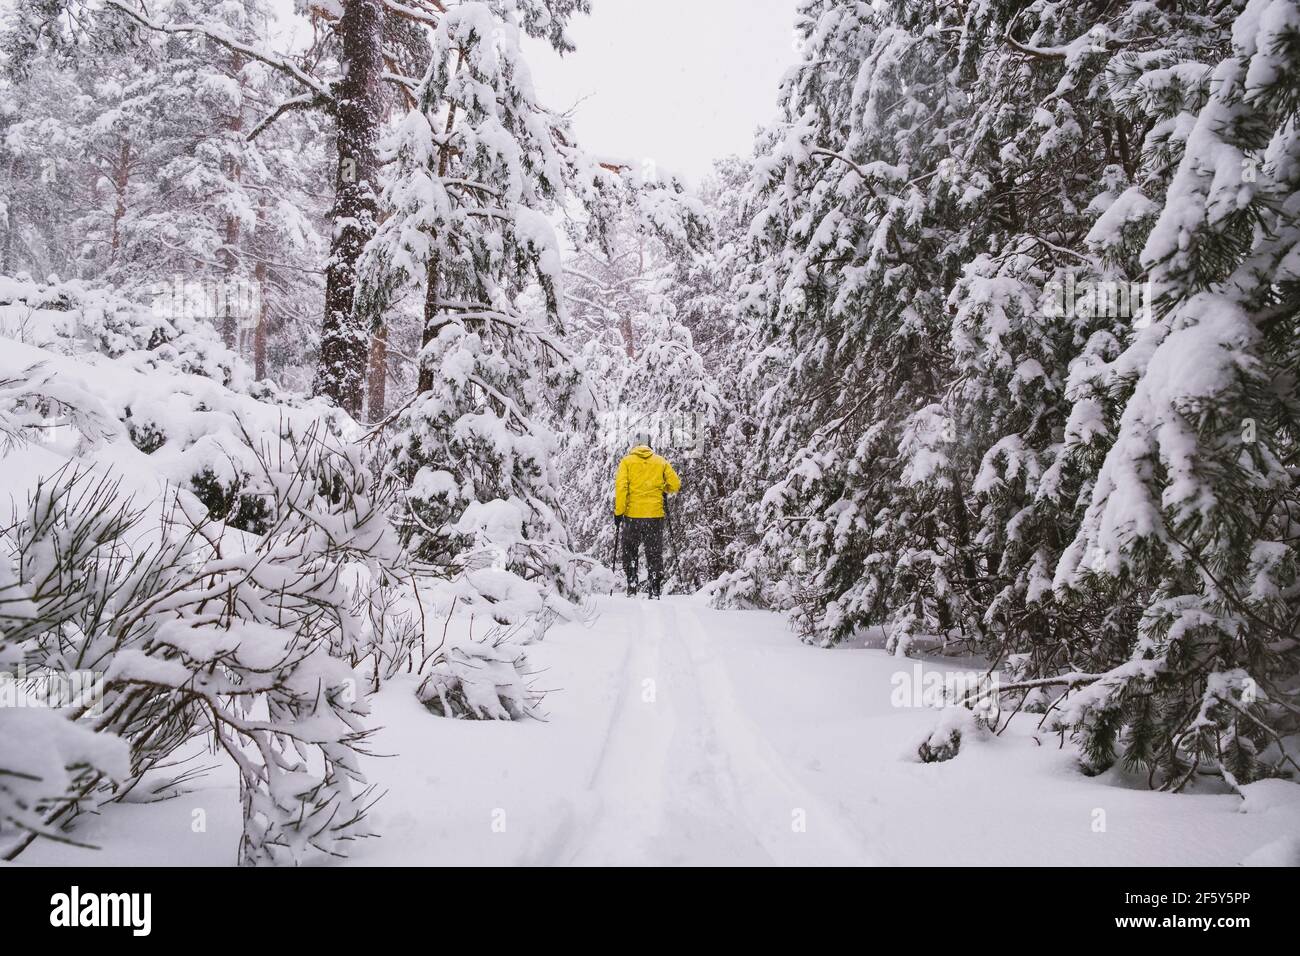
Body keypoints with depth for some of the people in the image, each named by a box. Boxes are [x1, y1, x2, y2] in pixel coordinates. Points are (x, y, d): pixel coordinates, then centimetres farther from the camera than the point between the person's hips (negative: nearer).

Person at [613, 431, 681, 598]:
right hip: (655, 515, 1)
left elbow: (620, 487, -9)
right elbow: (675, 485, 4)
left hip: (632, 515, -1)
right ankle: (655, 589, 5)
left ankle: (632, 585, 7)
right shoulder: (661, 461, 6)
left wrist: (618, 512, -6)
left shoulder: (627, 461, 1)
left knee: (630, 552, 14)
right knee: (654, 554, 9)